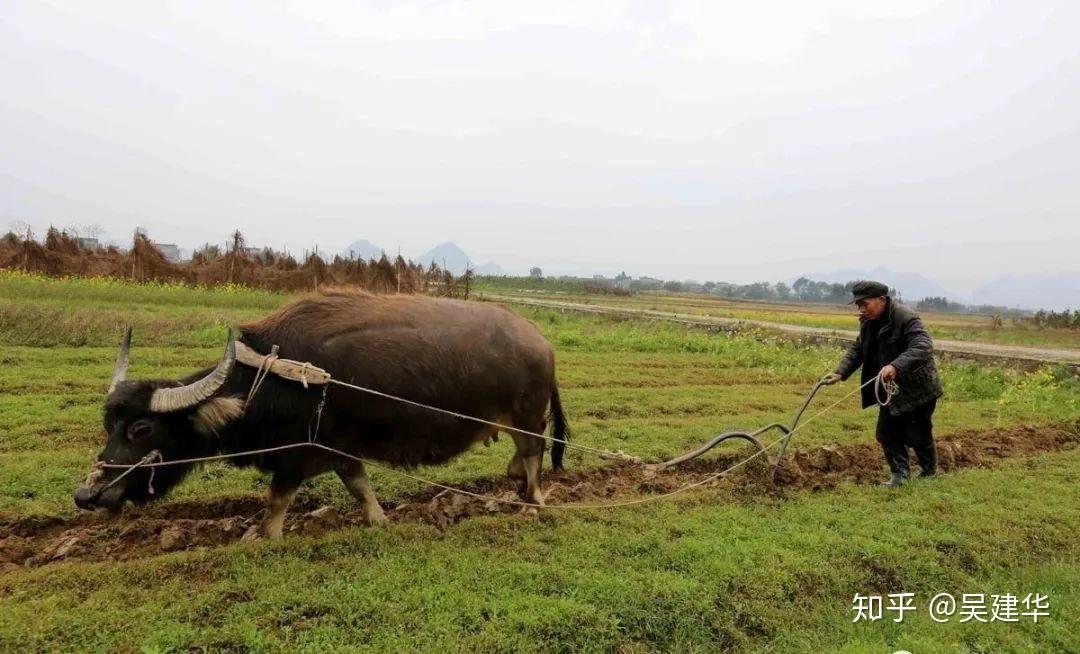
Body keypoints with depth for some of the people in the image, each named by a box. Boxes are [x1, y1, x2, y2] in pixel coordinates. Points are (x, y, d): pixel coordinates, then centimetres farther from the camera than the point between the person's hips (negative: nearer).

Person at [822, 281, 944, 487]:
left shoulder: (906, 318, -26)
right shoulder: (868, 322, 1)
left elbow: (923, 347, -38)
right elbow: (857, 350, 7)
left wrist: (895, 366, -52)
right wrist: (841, 372, -8)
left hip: (917, 389, -7)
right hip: (891, 389, 7)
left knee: (917, 435, 5)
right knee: (886, 432, 6)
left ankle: (930, 472, 30)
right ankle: (899, 473, 17)